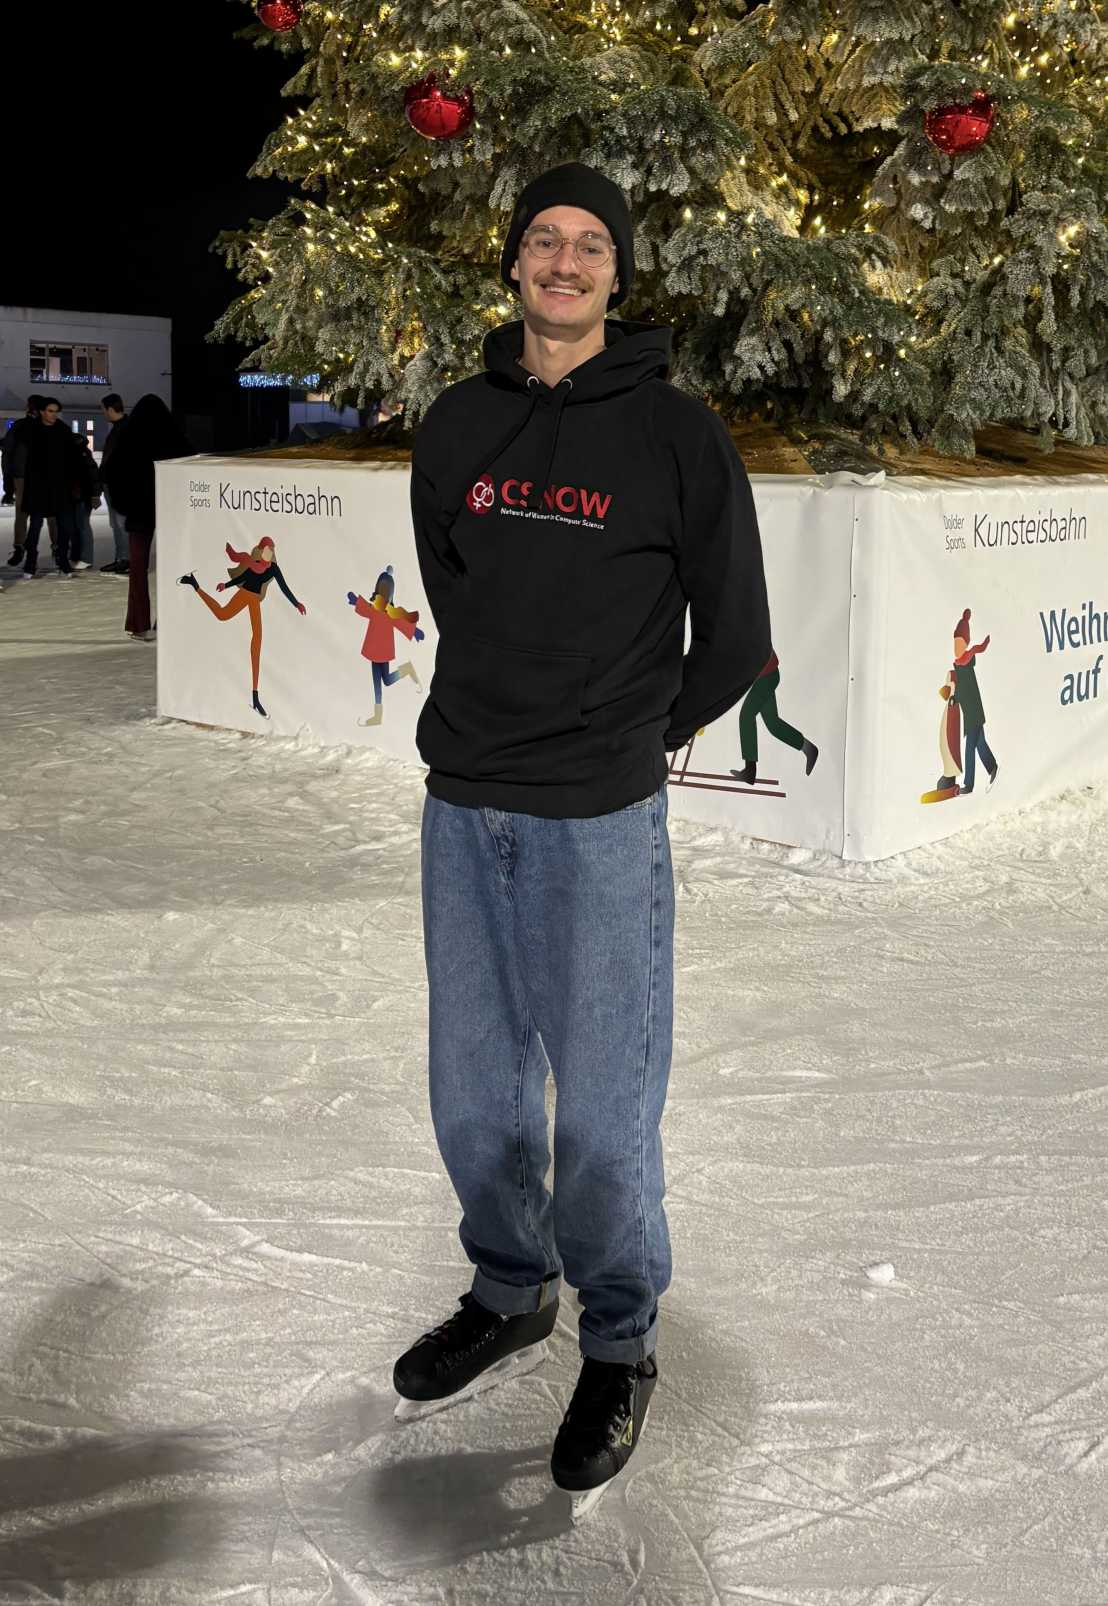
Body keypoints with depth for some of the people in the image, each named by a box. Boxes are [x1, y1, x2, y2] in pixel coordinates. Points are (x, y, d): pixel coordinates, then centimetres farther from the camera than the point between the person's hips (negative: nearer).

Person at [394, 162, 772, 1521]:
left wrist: (638, 735, 8)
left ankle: (619, 1346, 23)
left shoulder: (675, 433, -6)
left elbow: (734, 638, 0)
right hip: (463, 806, 5)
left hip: (599, 820, -5)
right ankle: (511, 1297, 37)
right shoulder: (458, 424, 8)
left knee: (602, 1106, 2)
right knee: (473, 1088, 15)